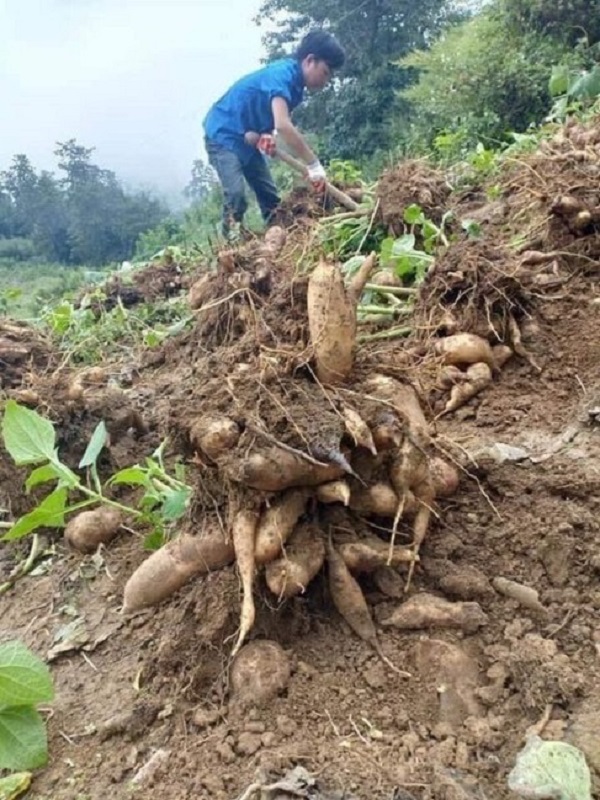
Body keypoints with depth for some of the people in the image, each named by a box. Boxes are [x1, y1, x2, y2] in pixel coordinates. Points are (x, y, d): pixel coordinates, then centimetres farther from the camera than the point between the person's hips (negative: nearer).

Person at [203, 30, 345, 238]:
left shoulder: (295, 83, 2)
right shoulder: (282, 74, -26)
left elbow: (278, 123, 3)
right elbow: (283, 126, -39)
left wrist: (268, 135, -21)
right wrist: (314, 165, -38)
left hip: (248, 139, 9)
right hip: (223, 136, -9)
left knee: (270, 197, 5)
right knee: (236, 195, -23)